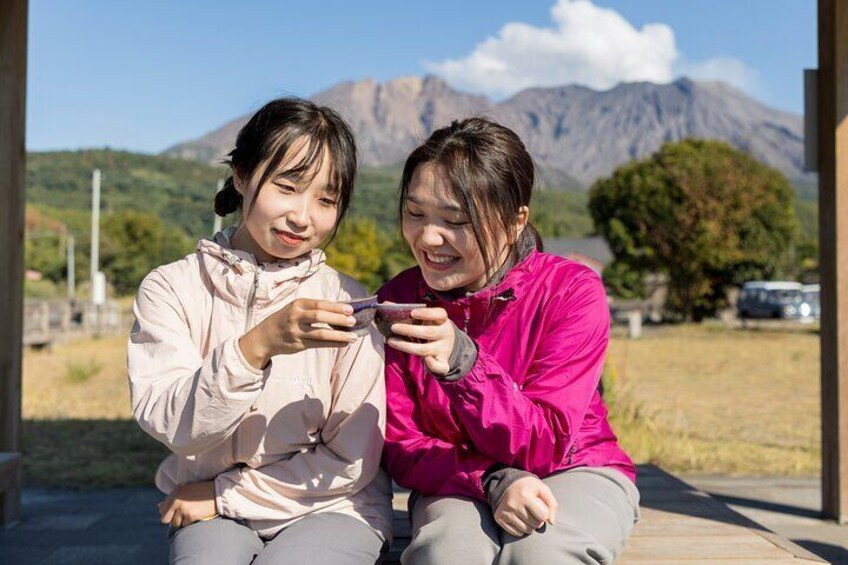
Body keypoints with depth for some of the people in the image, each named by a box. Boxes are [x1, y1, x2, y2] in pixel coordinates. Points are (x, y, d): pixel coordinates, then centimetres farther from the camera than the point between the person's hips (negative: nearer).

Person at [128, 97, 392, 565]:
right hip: (211, 513, 1)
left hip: (330, 508, 0)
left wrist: (225, 494, -6)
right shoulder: (170, 288, -3)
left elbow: (352, 459, -7)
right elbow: (168, 422, -16)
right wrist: (256, 346, -30)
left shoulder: (345, 300, -8)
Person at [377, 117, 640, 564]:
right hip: (458, 484, 1)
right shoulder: (397, 301, -8)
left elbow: (545, 446, -21)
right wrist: (493, 481, -26)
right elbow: (401, 447, -7)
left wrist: (463, 362, -38)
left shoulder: (572, 291, -15)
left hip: (575, 472, 0)